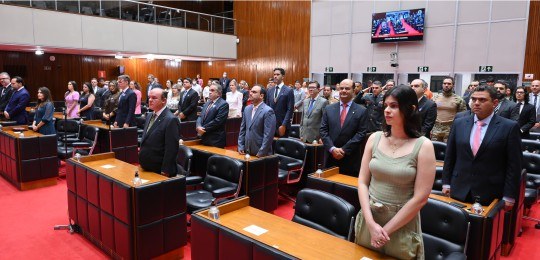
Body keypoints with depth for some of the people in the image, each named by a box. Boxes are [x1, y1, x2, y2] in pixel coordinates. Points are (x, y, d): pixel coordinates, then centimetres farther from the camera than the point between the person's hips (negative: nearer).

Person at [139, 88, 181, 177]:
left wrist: (165, 172, -21)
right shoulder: (150, 116, 9)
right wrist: (142, 163, 15)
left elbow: (171, 149, -21)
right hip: (146, 169, 8)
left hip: (160, 172, -8)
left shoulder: (171, 120, -18)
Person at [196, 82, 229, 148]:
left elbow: (217, 121, -18)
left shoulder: (223, 104, -10)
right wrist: (198, 127, -8)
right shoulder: (207, 103, 17)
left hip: (216, 140, -7)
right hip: (204, 139, 7)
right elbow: (200, 117, 13)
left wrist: (204, 129, -14)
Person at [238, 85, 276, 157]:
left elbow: (268, 135, -17)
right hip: (247, 151, 6)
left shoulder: (268, 111, -13)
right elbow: (242, 129, 13)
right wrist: (240, 147, 5)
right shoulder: (247, 109, 8)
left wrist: (261, 153, -17)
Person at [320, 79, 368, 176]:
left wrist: (344, 150, -13)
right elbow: (323, 130, 3)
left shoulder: (361, 111, 0)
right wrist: (332, 148, -11)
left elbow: (361, 134, -7)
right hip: (331, 157, 2)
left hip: (351, 159, -2)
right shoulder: (329, 109, 7)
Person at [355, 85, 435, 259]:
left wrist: (386, 229, -13)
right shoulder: (375, 138, -3)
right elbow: (362, 182, -2)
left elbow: (420, 198, -13)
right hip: (369, 217, 3)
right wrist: (371, 223, -13)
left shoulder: (423, 146, -12)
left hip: (402, 225, -3)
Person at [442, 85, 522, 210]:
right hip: (459, 191, 3)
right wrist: (446, 183, 6)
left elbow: (514, 165, -5)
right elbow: (450, 156, 8)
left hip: (490, 195, -2)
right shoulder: (459, 123, 4)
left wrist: (509, 196, -6)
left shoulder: (509, 127, -5)